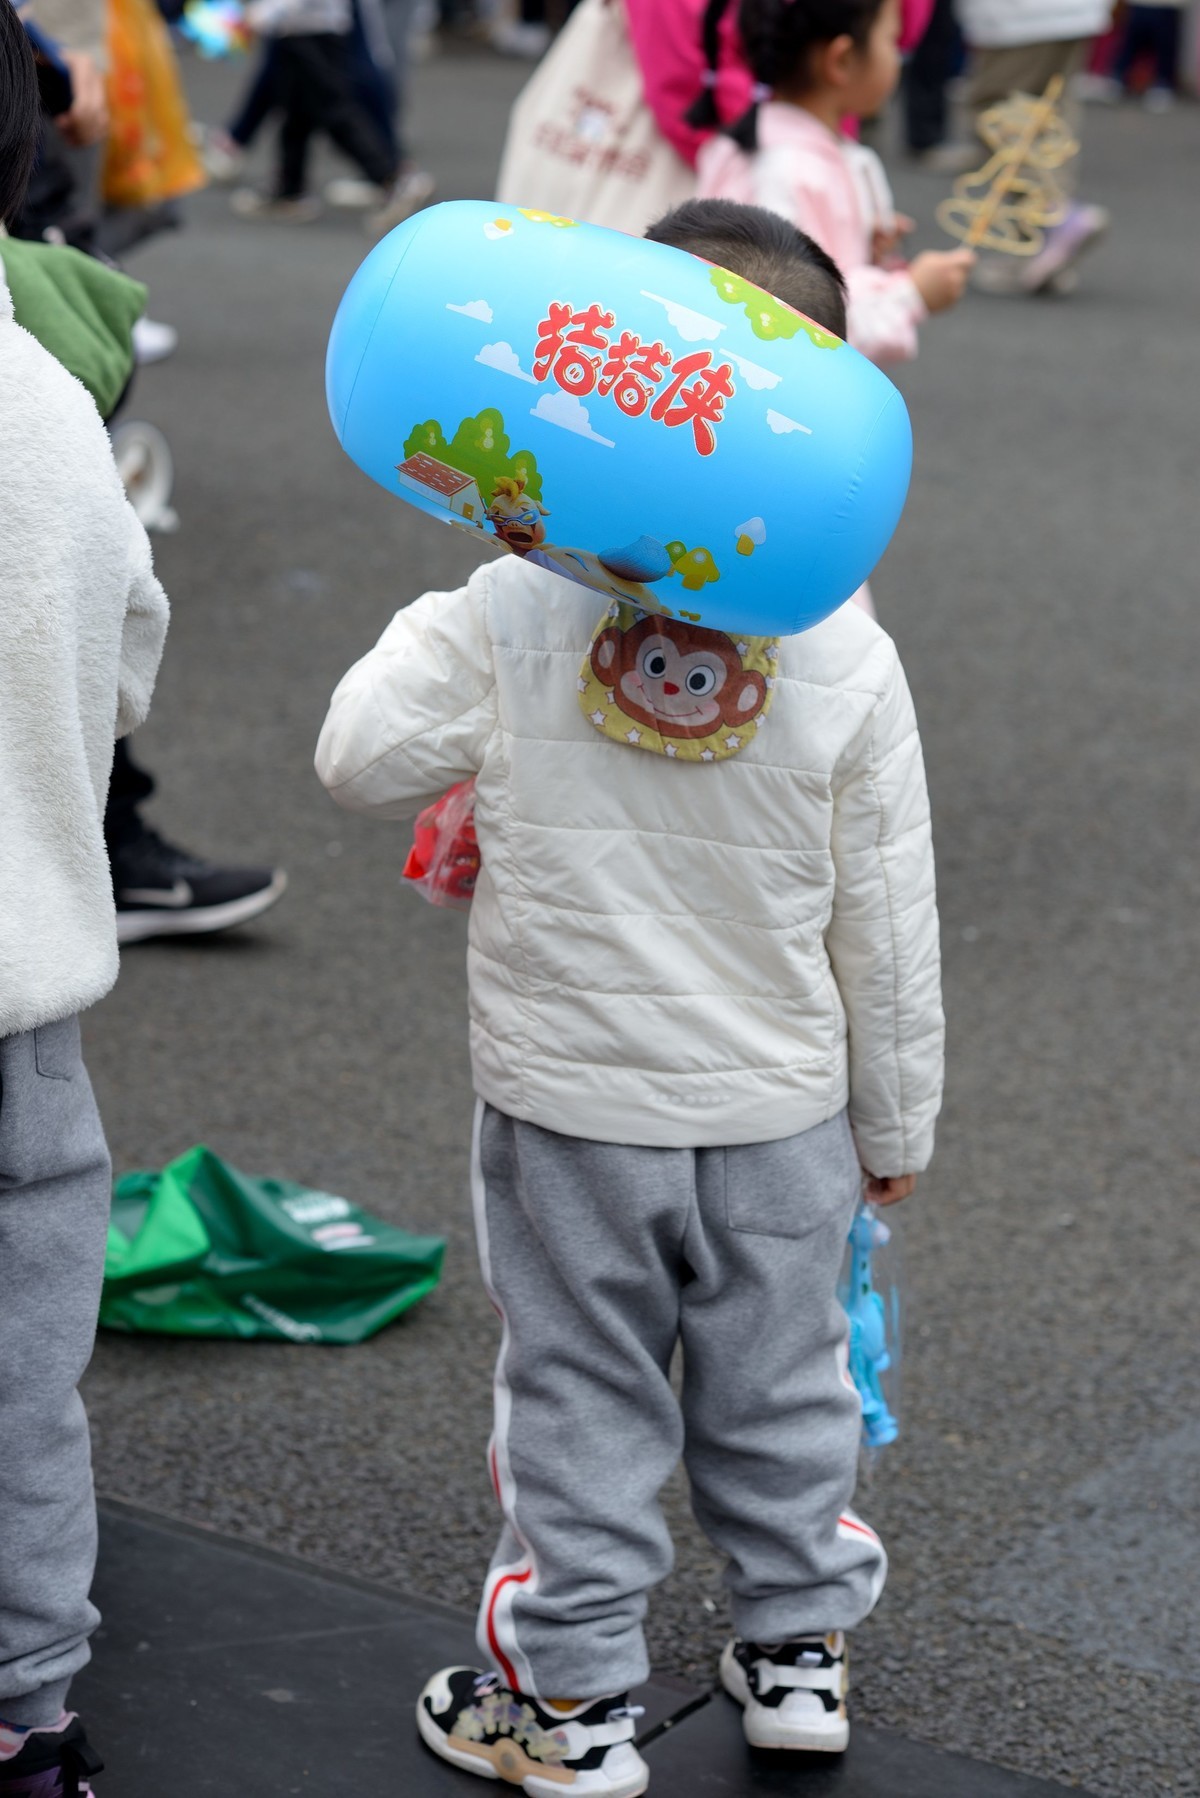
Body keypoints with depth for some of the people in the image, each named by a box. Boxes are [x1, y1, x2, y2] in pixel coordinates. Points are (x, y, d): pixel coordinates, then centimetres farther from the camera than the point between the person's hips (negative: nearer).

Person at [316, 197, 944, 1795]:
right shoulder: (847, 658, -14)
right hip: (782, 1117, 1)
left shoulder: (508, 619, -19)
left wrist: (428, 631, 8)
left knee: (579, 1398, 12)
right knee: (780, 1387, 19)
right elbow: (885, 927, -6)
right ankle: (800, 1644, 36)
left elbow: (361, 758, -7)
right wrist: (897, 1122, 7)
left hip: (567, 1111, -1)